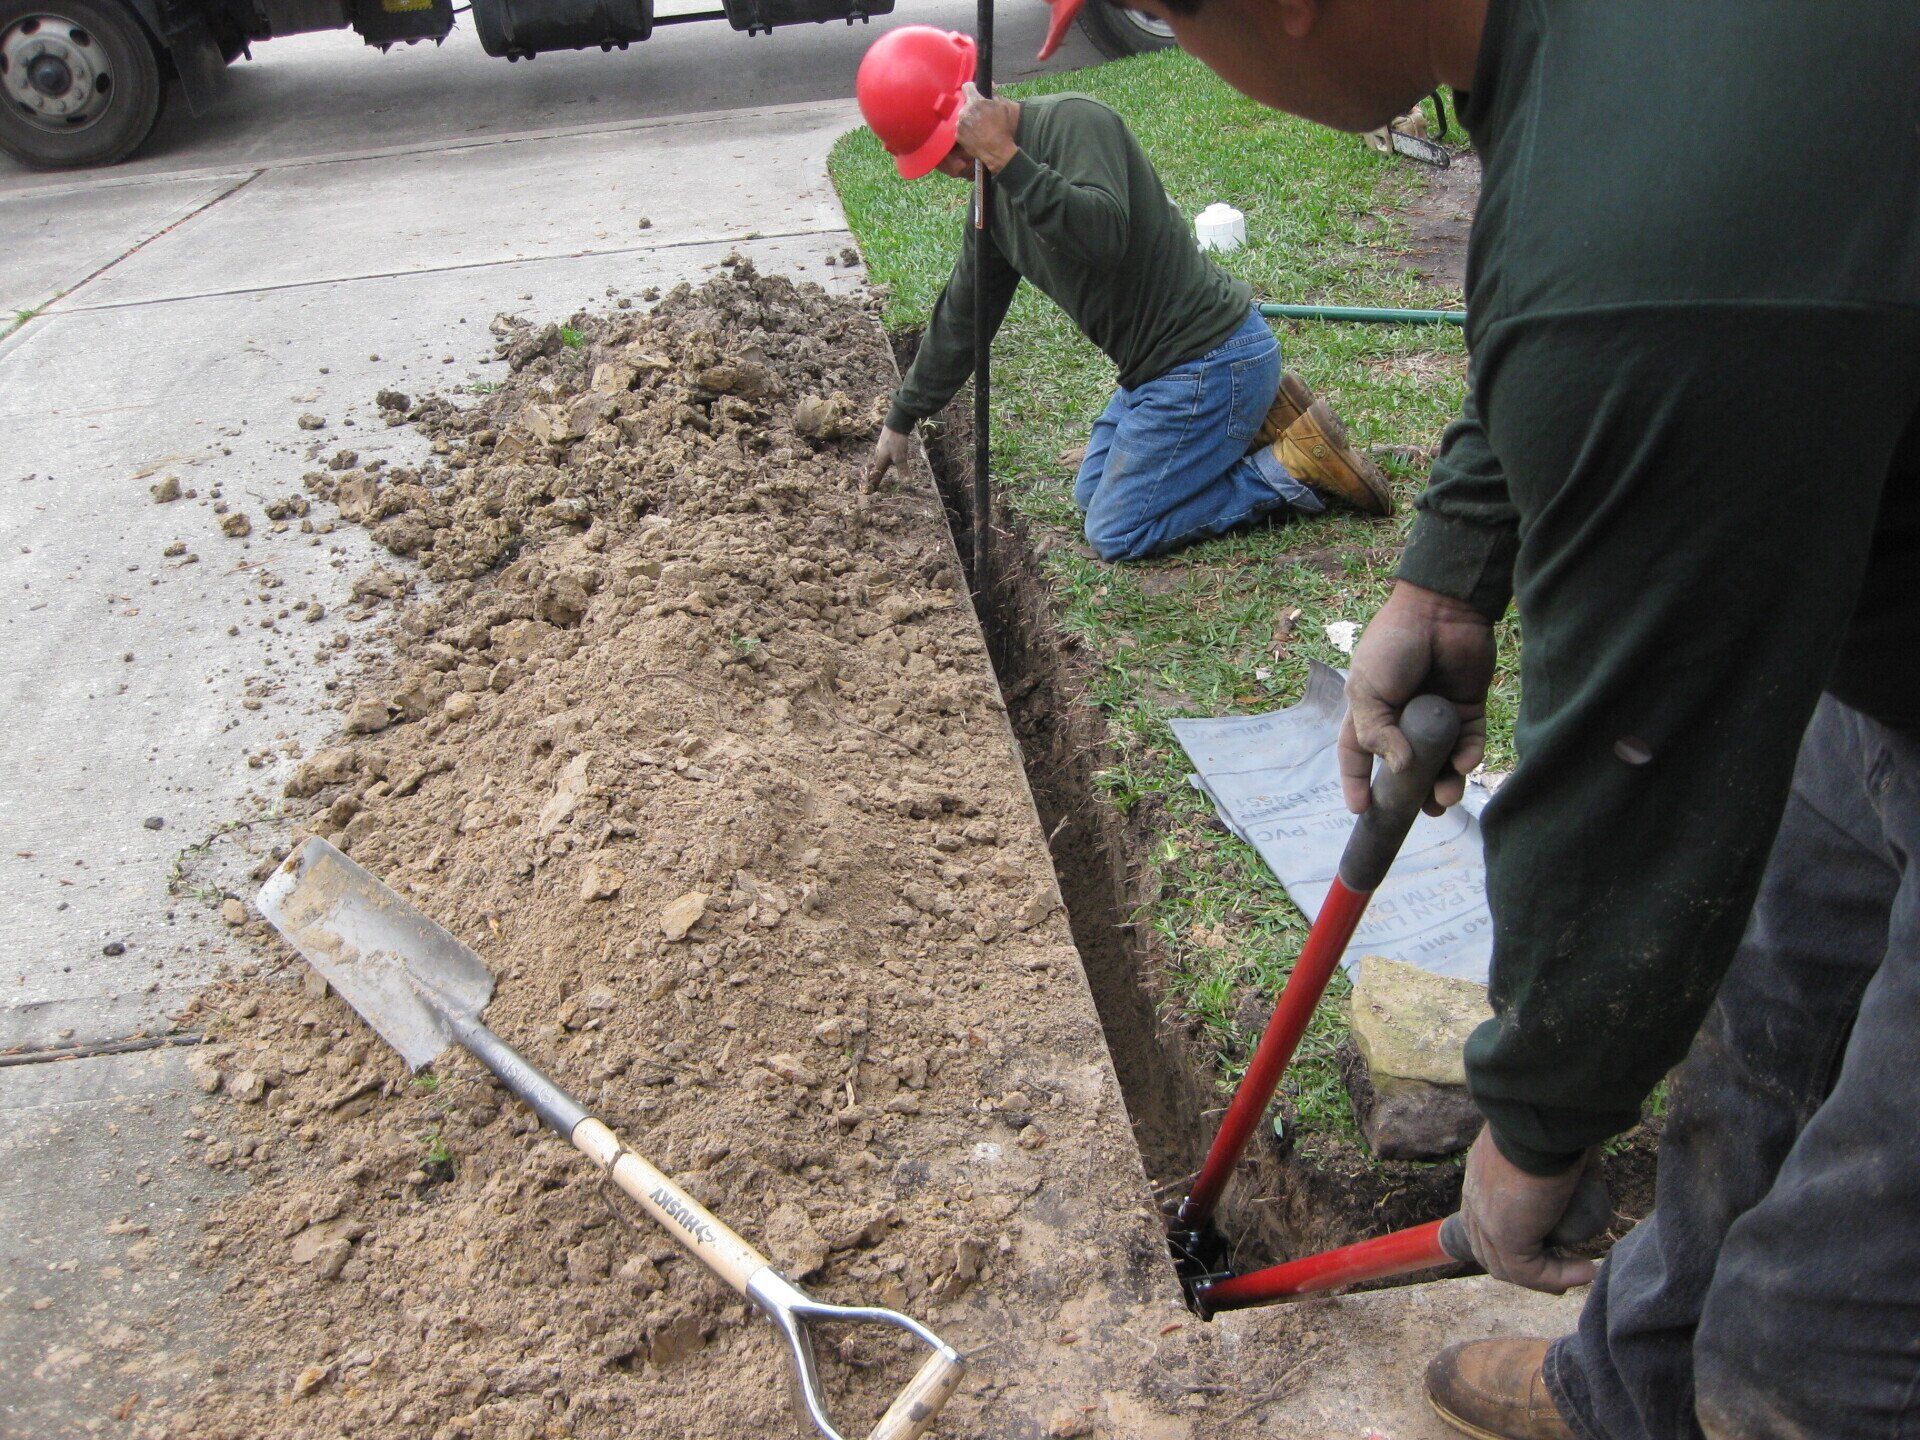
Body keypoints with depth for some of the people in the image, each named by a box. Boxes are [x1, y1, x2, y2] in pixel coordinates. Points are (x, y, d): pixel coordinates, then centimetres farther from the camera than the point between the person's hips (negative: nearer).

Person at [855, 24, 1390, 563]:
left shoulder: (1072, 121, -17)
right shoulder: (994, 195, 10)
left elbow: (1104, 236, -36)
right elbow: (961, 316, 19)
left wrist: (1005, 158, -34)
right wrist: (900, 420, 25)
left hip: (1210, 360, -10)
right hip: (1161, 366, 10)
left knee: (1116, 534, -7)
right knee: (1092, 494, 22)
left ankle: (1297, 468, -1)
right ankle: (1257, 420, 16)